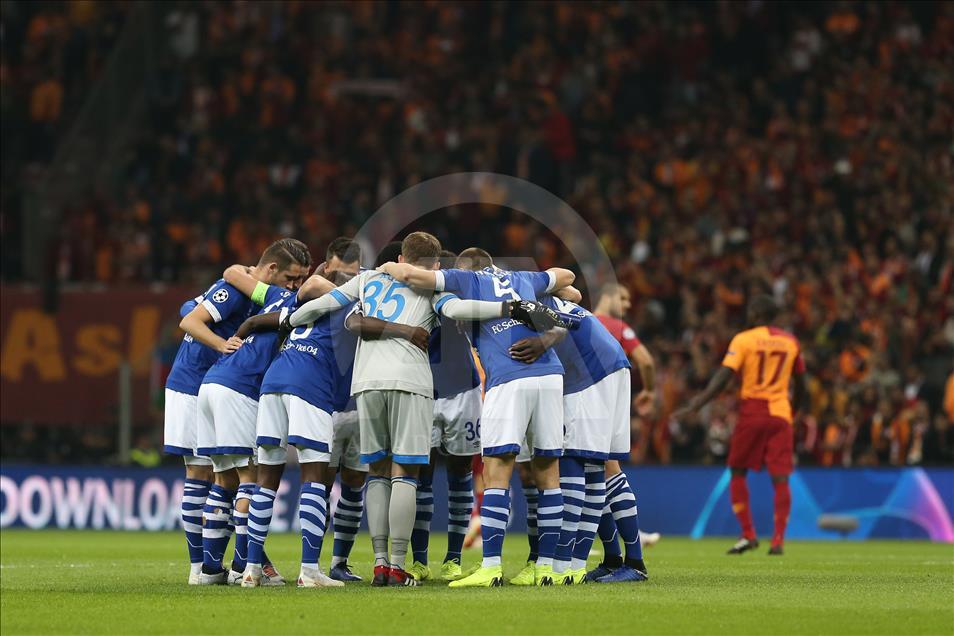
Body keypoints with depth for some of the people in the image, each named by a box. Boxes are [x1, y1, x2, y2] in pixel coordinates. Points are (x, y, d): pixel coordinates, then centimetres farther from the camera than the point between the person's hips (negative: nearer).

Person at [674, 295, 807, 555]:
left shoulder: (743, 340, -4)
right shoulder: (790, 342, 9)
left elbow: (723, 378, -13)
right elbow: (800, 384, 19)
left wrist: (696, 405, -13)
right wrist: (798, 405, 37)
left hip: (752, 411, -3)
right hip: (780, 415, 3)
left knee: (738, 472, 12)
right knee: (780, 478, -1)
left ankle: (748, 535, 4)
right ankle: (778, 539, -9)